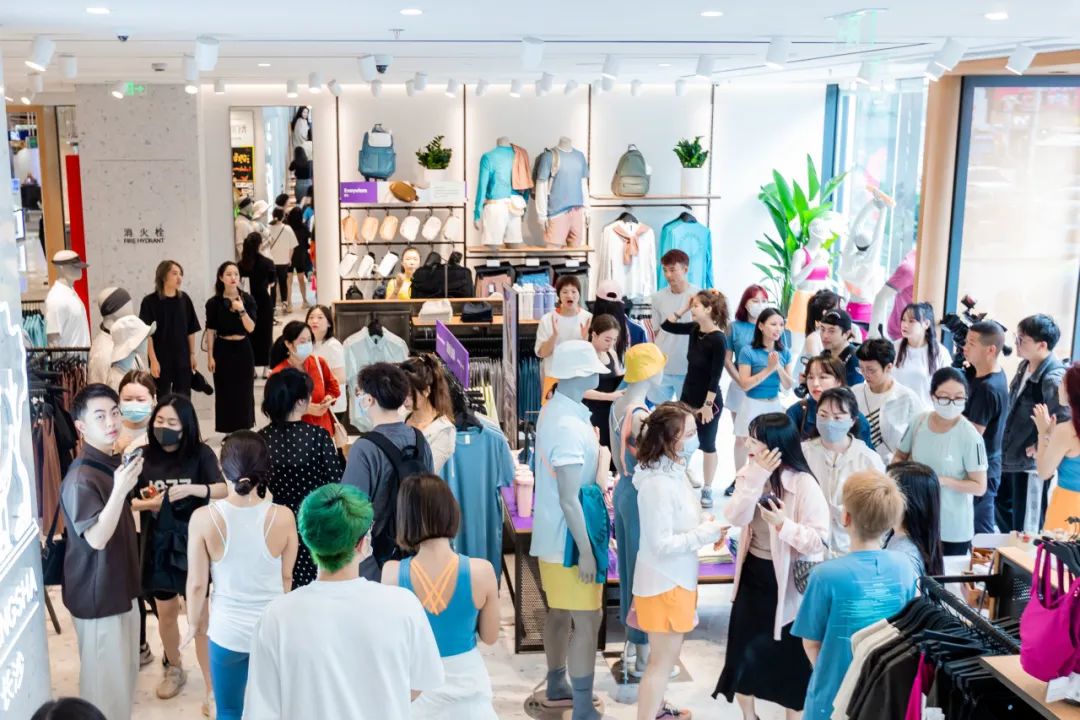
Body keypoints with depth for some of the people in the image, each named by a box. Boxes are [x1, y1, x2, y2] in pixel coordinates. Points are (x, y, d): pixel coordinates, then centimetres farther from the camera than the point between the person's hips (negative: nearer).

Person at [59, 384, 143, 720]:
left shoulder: (113, 464, 6)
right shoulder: (80, 477, -22)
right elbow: (96, 538, -30)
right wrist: (120, 490, -37)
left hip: (120, 586, 9)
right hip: (97, 594, -9)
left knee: (124, 672, 20)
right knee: (105, 679, 2)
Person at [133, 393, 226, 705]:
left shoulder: (201, 453, -10)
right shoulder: (145, 456, -4)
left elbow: (223, 489, -19)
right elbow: (130, 501, 0)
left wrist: (192, 489, -35)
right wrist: (145, 504, -20)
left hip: (194, 544, -3)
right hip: (158, 545, 3)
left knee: (201, 617, -1)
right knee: (166, 613, 19)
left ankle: (213, 688, 8)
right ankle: (174, 669, 43)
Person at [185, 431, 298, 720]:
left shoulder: (204, 518, -16)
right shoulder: (283, 517, -15)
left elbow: (197, 583, -7)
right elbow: (286, 577, -1)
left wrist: (192, 624, 11)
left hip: (227, 631, 0)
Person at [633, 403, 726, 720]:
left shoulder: (673, 471, 1)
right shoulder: (658, 484, -28)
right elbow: (662, 544, -27)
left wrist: (705, 522, -3)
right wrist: (707, 534, -21)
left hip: (675, 577, 10)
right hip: (664, 582, -10)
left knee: (666, 655, 25)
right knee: (663, 659, 3)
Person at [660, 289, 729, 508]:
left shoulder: (718, 339, -21)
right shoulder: (694, 329, 0)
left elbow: (715, 376, -20)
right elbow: (667, 325, 8)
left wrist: (708, 405, -19)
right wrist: (684, 307, -2)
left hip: (708, 401, -7)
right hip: (688, 396, 7)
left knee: (707, 444, 7)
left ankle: (707, 490, 20)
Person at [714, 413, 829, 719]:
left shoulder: (803, 484, -19)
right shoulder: (750, 473, 1)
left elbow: (819, 540, -21)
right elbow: (735, 518, -15)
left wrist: (784, 525, -34)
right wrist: (757, 477, -23)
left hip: (787, 581, -6)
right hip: (752, 573, 6)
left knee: (790, 657, 8)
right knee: (742, 648, 15)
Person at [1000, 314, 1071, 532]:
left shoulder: (1053, 378, -26)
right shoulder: (1025, 366, 2)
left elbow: (1066, 421, -31)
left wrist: (1042, 448, -19)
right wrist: (1008, 440, 11)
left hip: (1031, 463, -9)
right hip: (1010, 456, 9)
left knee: (1025, 527, 6)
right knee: (1003, 505, 26)